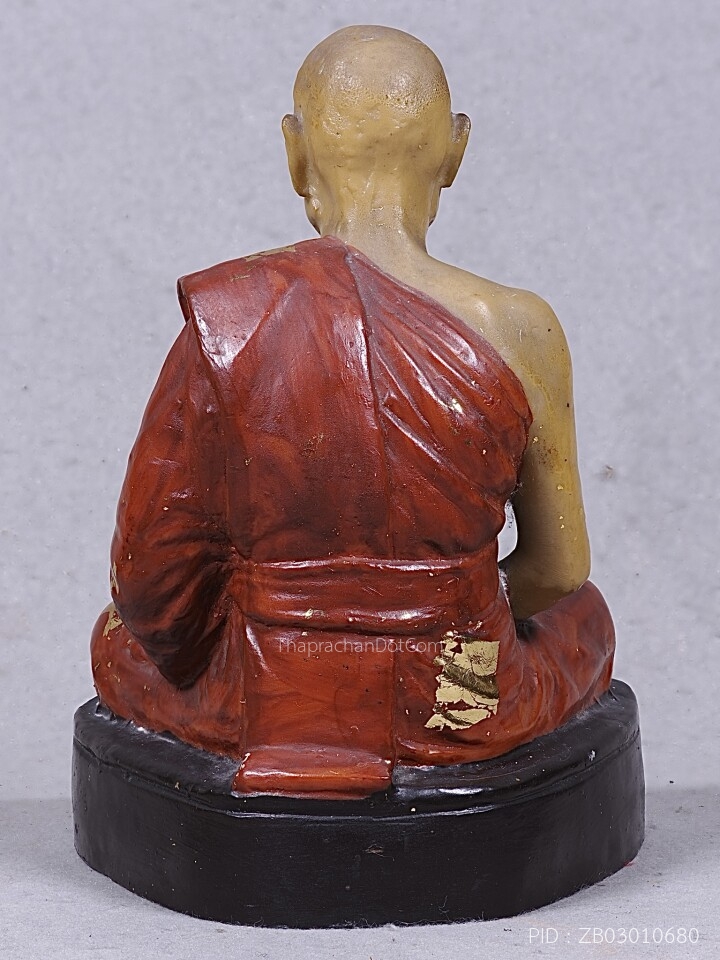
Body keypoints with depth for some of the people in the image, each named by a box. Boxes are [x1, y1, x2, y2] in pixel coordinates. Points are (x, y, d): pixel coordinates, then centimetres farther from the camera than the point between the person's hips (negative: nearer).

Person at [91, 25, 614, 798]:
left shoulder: (222, 321, -17)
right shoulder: (519, 334, -16)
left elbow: (151, 569, -10)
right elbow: (559, 566, -3)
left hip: (256, 706, 0)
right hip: (468, 717, 1)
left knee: (124, 640, 35)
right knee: (579, 617, 37)